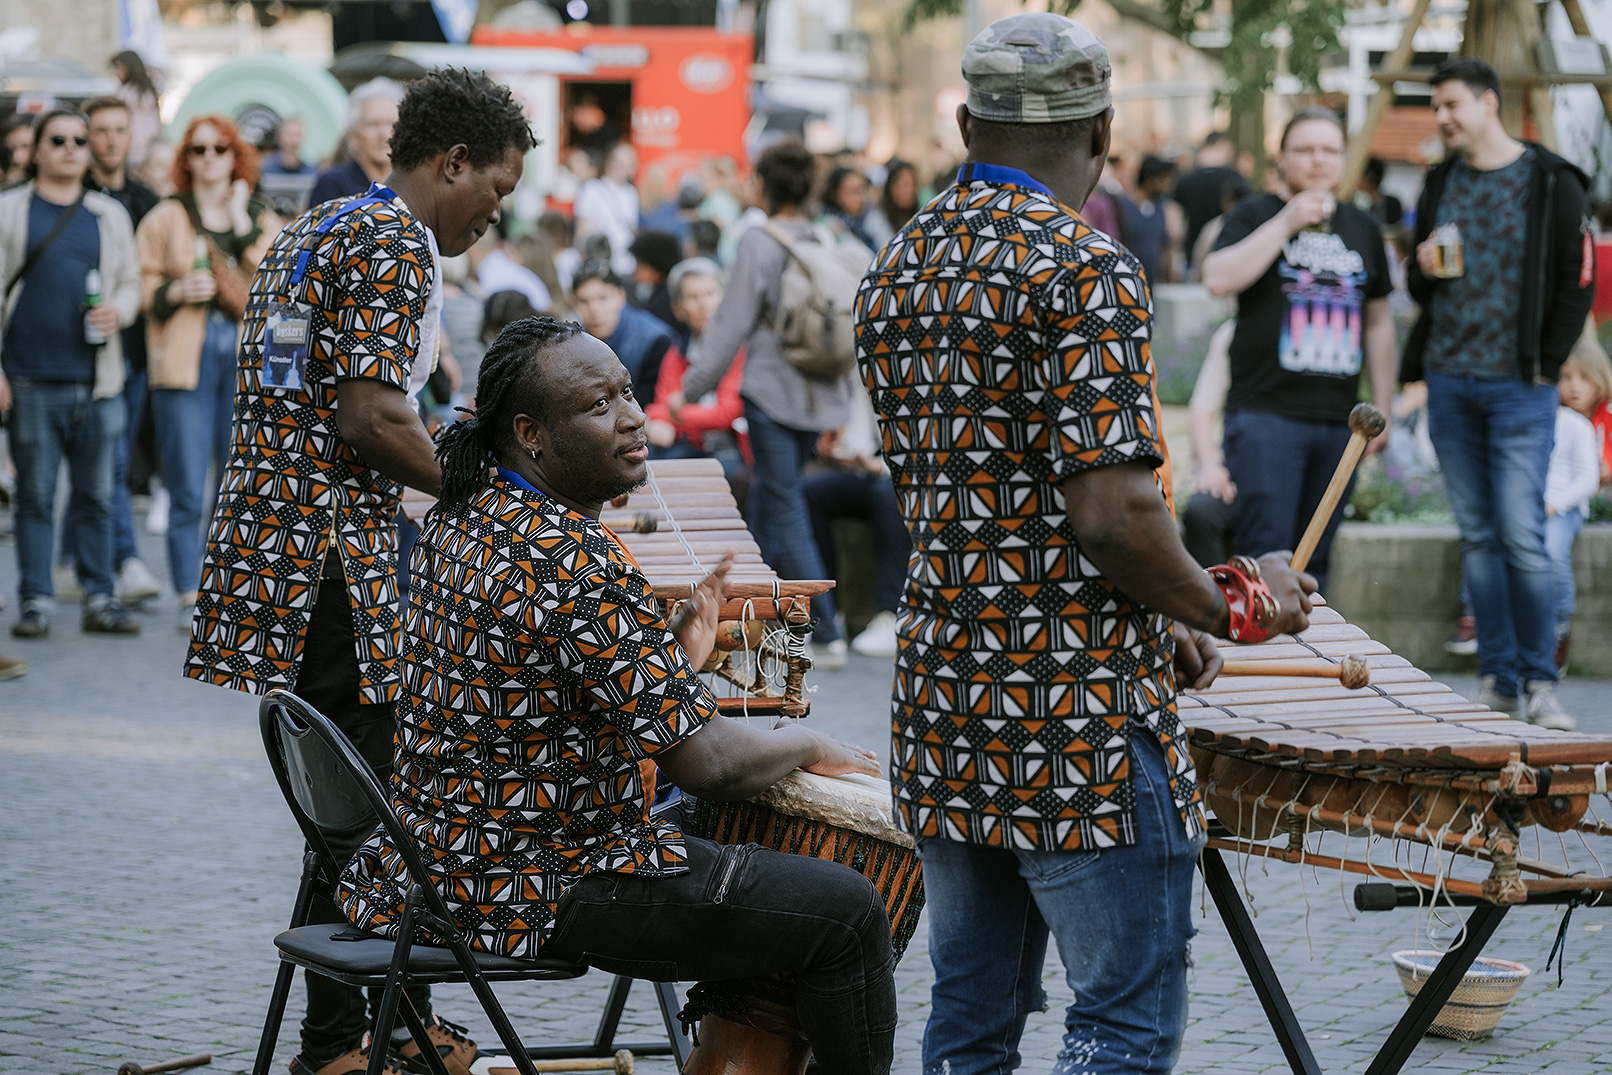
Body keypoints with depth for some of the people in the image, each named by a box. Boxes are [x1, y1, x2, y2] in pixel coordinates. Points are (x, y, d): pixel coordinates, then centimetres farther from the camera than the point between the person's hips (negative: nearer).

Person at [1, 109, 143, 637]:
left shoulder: (109, 215, 13)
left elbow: (130, 282, 19)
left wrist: (118, 311, -5)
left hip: (95, 379, 2)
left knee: (96, 495, 5)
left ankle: (100, 598, 11)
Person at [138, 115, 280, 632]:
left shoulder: (264, 221, 14)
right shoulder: (163, 220, 10)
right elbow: (143, 289, 7)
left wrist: (245, 226, -7)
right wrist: (176, 291, -11)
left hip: (248, 360, 2)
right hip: (185, 361, -2)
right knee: (187, 490, -5)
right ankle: (190, 598, 0)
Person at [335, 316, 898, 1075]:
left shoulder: (460, 523, 5)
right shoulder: (575, 563, -25)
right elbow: (704, 762, -24)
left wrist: (674, 651, 4)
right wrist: (806, 746, -5)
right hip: (543, 893, -10)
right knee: (848, 912, -3)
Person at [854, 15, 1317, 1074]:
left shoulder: (895, 272, 11)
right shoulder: (1083, 269, -13)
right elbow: (1111, 511, -22)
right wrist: (1224, 607, -4)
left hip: (943, 708, 8)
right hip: (1082, 724, -8)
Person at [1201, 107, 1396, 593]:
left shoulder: (1363, 229, 17)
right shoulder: (1256, 216, 3)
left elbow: (1379, 322, 22)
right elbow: (1218, 279, -15)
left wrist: (1384, 408, 17)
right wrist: (1286, 223, -16)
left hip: (1339, 422, 5)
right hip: (1265, 412, -5)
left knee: (1314, 561, 7)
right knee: (1265, 555, -12)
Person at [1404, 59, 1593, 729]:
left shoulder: (1551, 183, -1)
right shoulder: (1440, 185, 14)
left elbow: (1577, 282, 0)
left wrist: (1546, 365, -6)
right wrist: (1422, 269, -2)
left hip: (1519, 387, -5)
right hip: (1450, 382, 5)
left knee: (1522, 536, -11)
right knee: (1477, 537, 6)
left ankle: (1539, 681, 0)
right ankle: (1498, 680, 11)